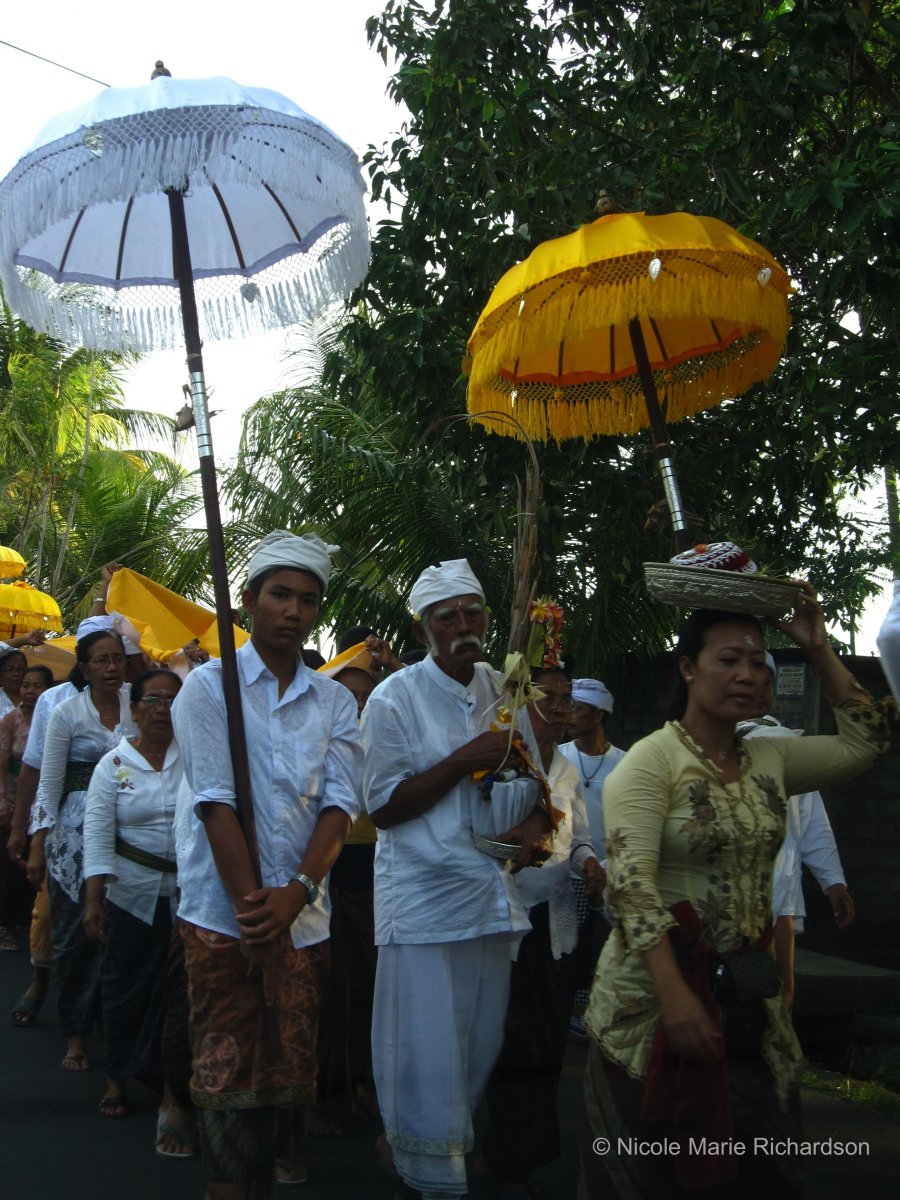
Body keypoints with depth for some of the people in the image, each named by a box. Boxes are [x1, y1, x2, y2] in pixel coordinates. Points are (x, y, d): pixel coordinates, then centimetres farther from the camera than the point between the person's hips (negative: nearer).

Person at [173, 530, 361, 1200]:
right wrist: (252, 904, -17)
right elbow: (214, 800, -10)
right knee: (228, 1069, 0)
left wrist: (296, 892, -17)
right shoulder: (211, 684, -1)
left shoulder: (335, 702, 8)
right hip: (223, 911, -3)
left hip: (302, 916, 3)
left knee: (287, 1065, 9)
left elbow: (341, 803, -1)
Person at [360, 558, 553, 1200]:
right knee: (428, 1054, -3)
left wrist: (536, 820, -5)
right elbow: (383, 807, -10)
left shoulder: (506, 691, 8)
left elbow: (537, 778, 18)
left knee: (483, 1046, 13)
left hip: (493, 894, 5)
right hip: (424, 899, -5)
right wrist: (465, 760, -17)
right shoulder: (395, 699, -6)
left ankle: (456, 1145, 32)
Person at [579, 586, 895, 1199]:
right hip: (656, 988, -5)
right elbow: (631, 883, -21)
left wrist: (821, 650, 4)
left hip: (749, 993, 6)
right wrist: (675, 996, -29)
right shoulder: (651, 760, -12)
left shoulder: (770, 759, 7)